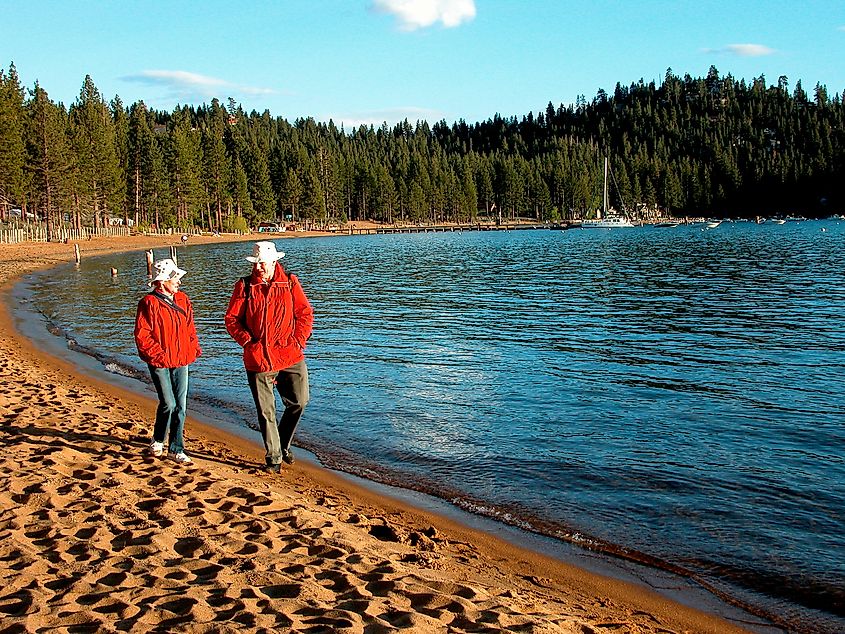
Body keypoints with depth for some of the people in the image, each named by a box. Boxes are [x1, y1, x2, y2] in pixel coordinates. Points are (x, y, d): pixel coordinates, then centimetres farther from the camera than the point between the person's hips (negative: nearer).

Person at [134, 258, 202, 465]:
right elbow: (141, 335, -12)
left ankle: (176, 449, 13)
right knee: (168, 404, -4)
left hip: (180, 361, 6)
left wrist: (194, 348, 6)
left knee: (180, 405, 5)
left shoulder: (182, 300, 9)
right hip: (160, 362, -6)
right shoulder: (149, 303, -11)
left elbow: (190, 327, 18)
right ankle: (157, 441, 20)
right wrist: (157, 355, -15)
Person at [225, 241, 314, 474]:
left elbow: (305, 314, 6)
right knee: (266, 410, 4)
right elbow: (231, 319, 4)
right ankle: (273, 457, 18)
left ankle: (283, 444, 28)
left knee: (299, 402, 4)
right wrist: (248, 342, -5)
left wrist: (298, 341, -4)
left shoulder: (290, 282, 3)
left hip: (290, 355, 1)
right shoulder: (244, 286, 2)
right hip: (258, 357, -1)